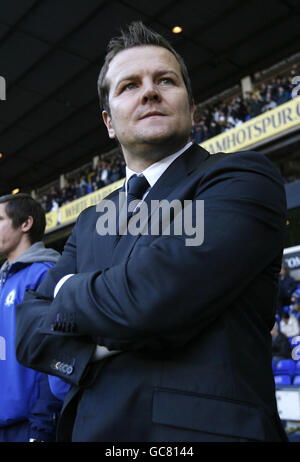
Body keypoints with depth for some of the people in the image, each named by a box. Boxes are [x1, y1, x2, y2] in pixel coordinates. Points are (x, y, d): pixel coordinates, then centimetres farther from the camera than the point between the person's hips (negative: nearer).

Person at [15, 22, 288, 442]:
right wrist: (100, 346, -17)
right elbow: (28, 328, 4)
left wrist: (70, 293, -4)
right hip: (92, 427, 6)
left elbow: (153, 295, -24)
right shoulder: (90, 224, 9)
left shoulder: (245, 177, -11)